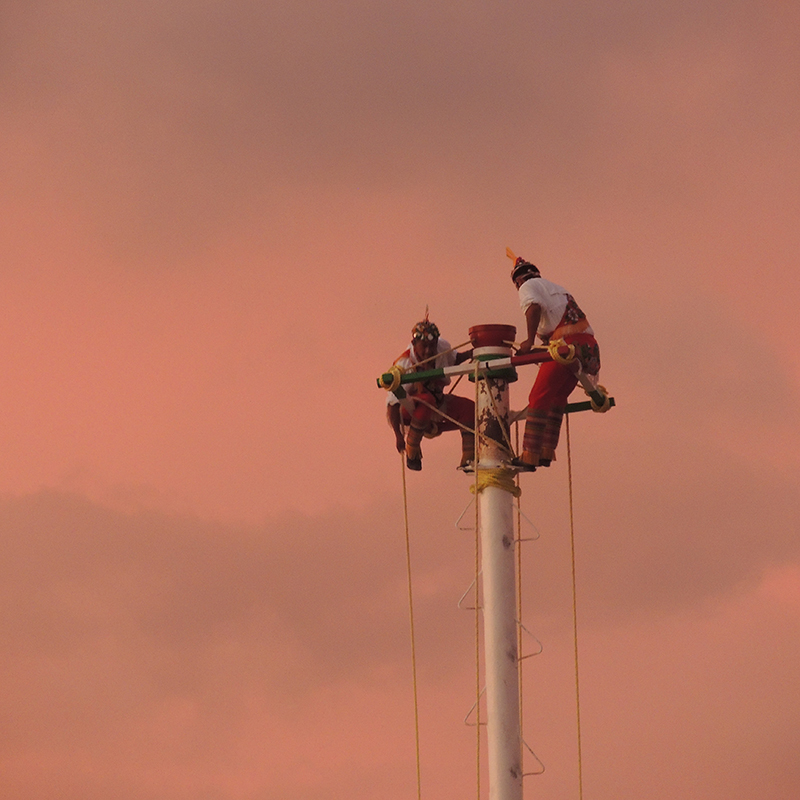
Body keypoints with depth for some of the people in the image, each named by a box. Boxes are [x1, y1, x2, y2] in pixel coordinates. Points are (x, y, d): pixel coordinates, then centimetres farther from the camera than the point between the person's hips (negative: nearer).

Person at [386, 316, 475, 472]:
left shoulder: (442, 347, -13)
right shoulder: (405, 366, -31)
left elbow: (453, 359, 14)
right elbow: (392, 403, -30)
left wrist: (470, 354, -7)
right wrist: (398, 435, -34)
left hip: (438, 404, 7)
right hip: (407, 411, -7)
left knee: (469, 408, -12)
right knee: (426, 401, -39)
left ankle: (468, 460, -7)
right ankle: (411, 452, -22)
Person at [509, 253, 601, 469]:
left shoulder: (529, 286, 8)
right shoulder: (557, 289, 32)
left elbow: (533, 308, -15)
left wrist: (530, 341, -22)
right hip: (588, 345, 8)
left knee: (539, 398, -6)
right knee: (557, 396, 19)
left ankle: (530, 455, -12)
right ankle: (546, 451, 17)